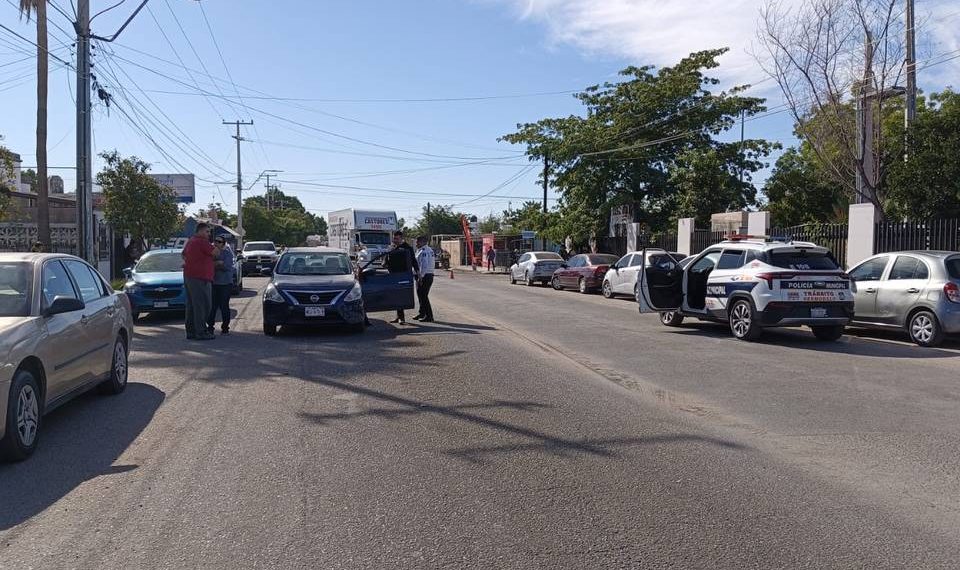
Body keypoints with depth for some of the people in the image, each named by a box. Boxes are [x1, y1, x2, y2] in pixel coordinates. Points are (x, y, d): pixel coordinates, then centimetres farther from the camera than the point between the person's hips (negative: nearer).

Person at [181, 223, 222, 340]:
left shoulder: (190, 241, 18)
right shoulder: (202, 242, -14)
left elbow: (183, 255, 33)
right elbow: (216, 253, -15)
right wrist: (213, 246, 4)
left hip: (188, 276, 10)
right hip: (200, 278, -10)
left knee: (191, 305, 12)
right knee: (202, 306, -7)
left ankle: (190, 331, 16)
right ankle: (201, 332, -6)